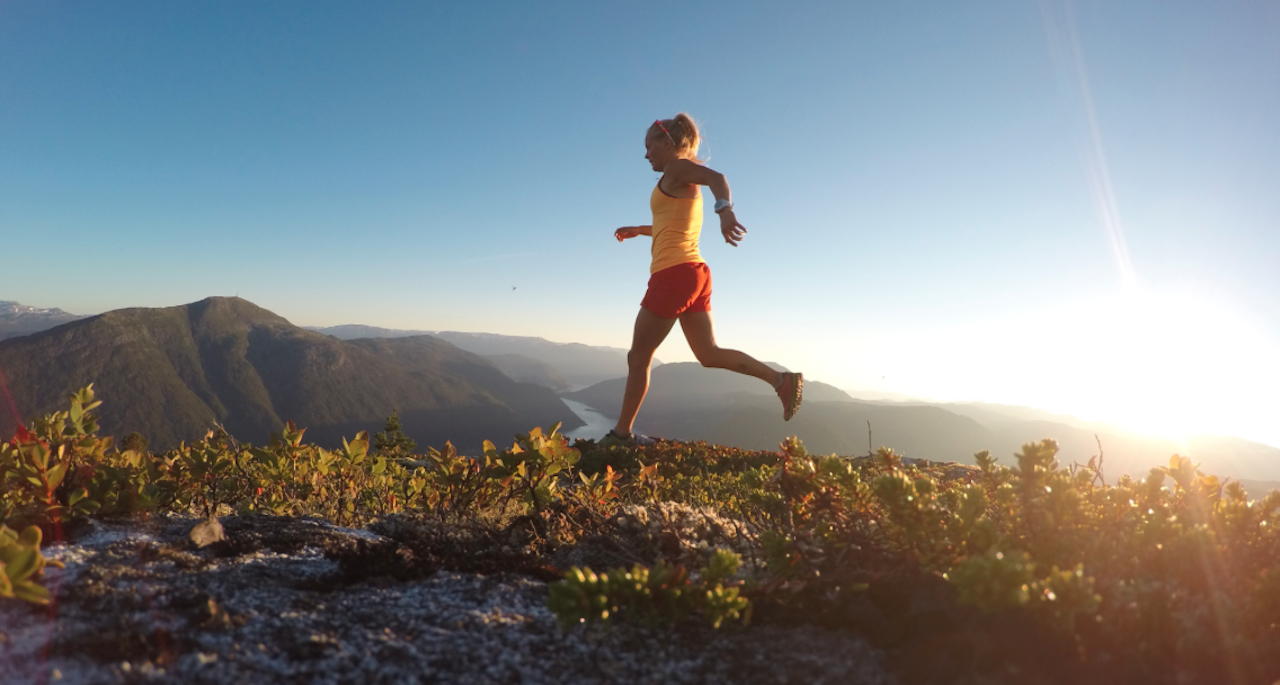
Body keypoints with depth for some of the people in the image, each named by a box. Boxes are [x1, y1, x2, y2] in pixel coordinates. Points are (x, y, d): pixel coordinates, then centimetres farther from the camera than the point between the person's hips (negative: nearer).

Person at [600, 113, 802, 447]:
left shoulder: (677, 168, -2)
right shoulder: (686, 182, 23)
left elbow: (716, 177, -23)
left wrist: (725, 209, -42)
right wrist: (639, 230, 41)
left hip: (675, 273, -9)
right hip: (695, 273, 9)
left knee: (639, 356, 0)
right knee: (710, 354, 8)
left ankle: (622, 432, 7)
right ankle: (783, 381, -2)